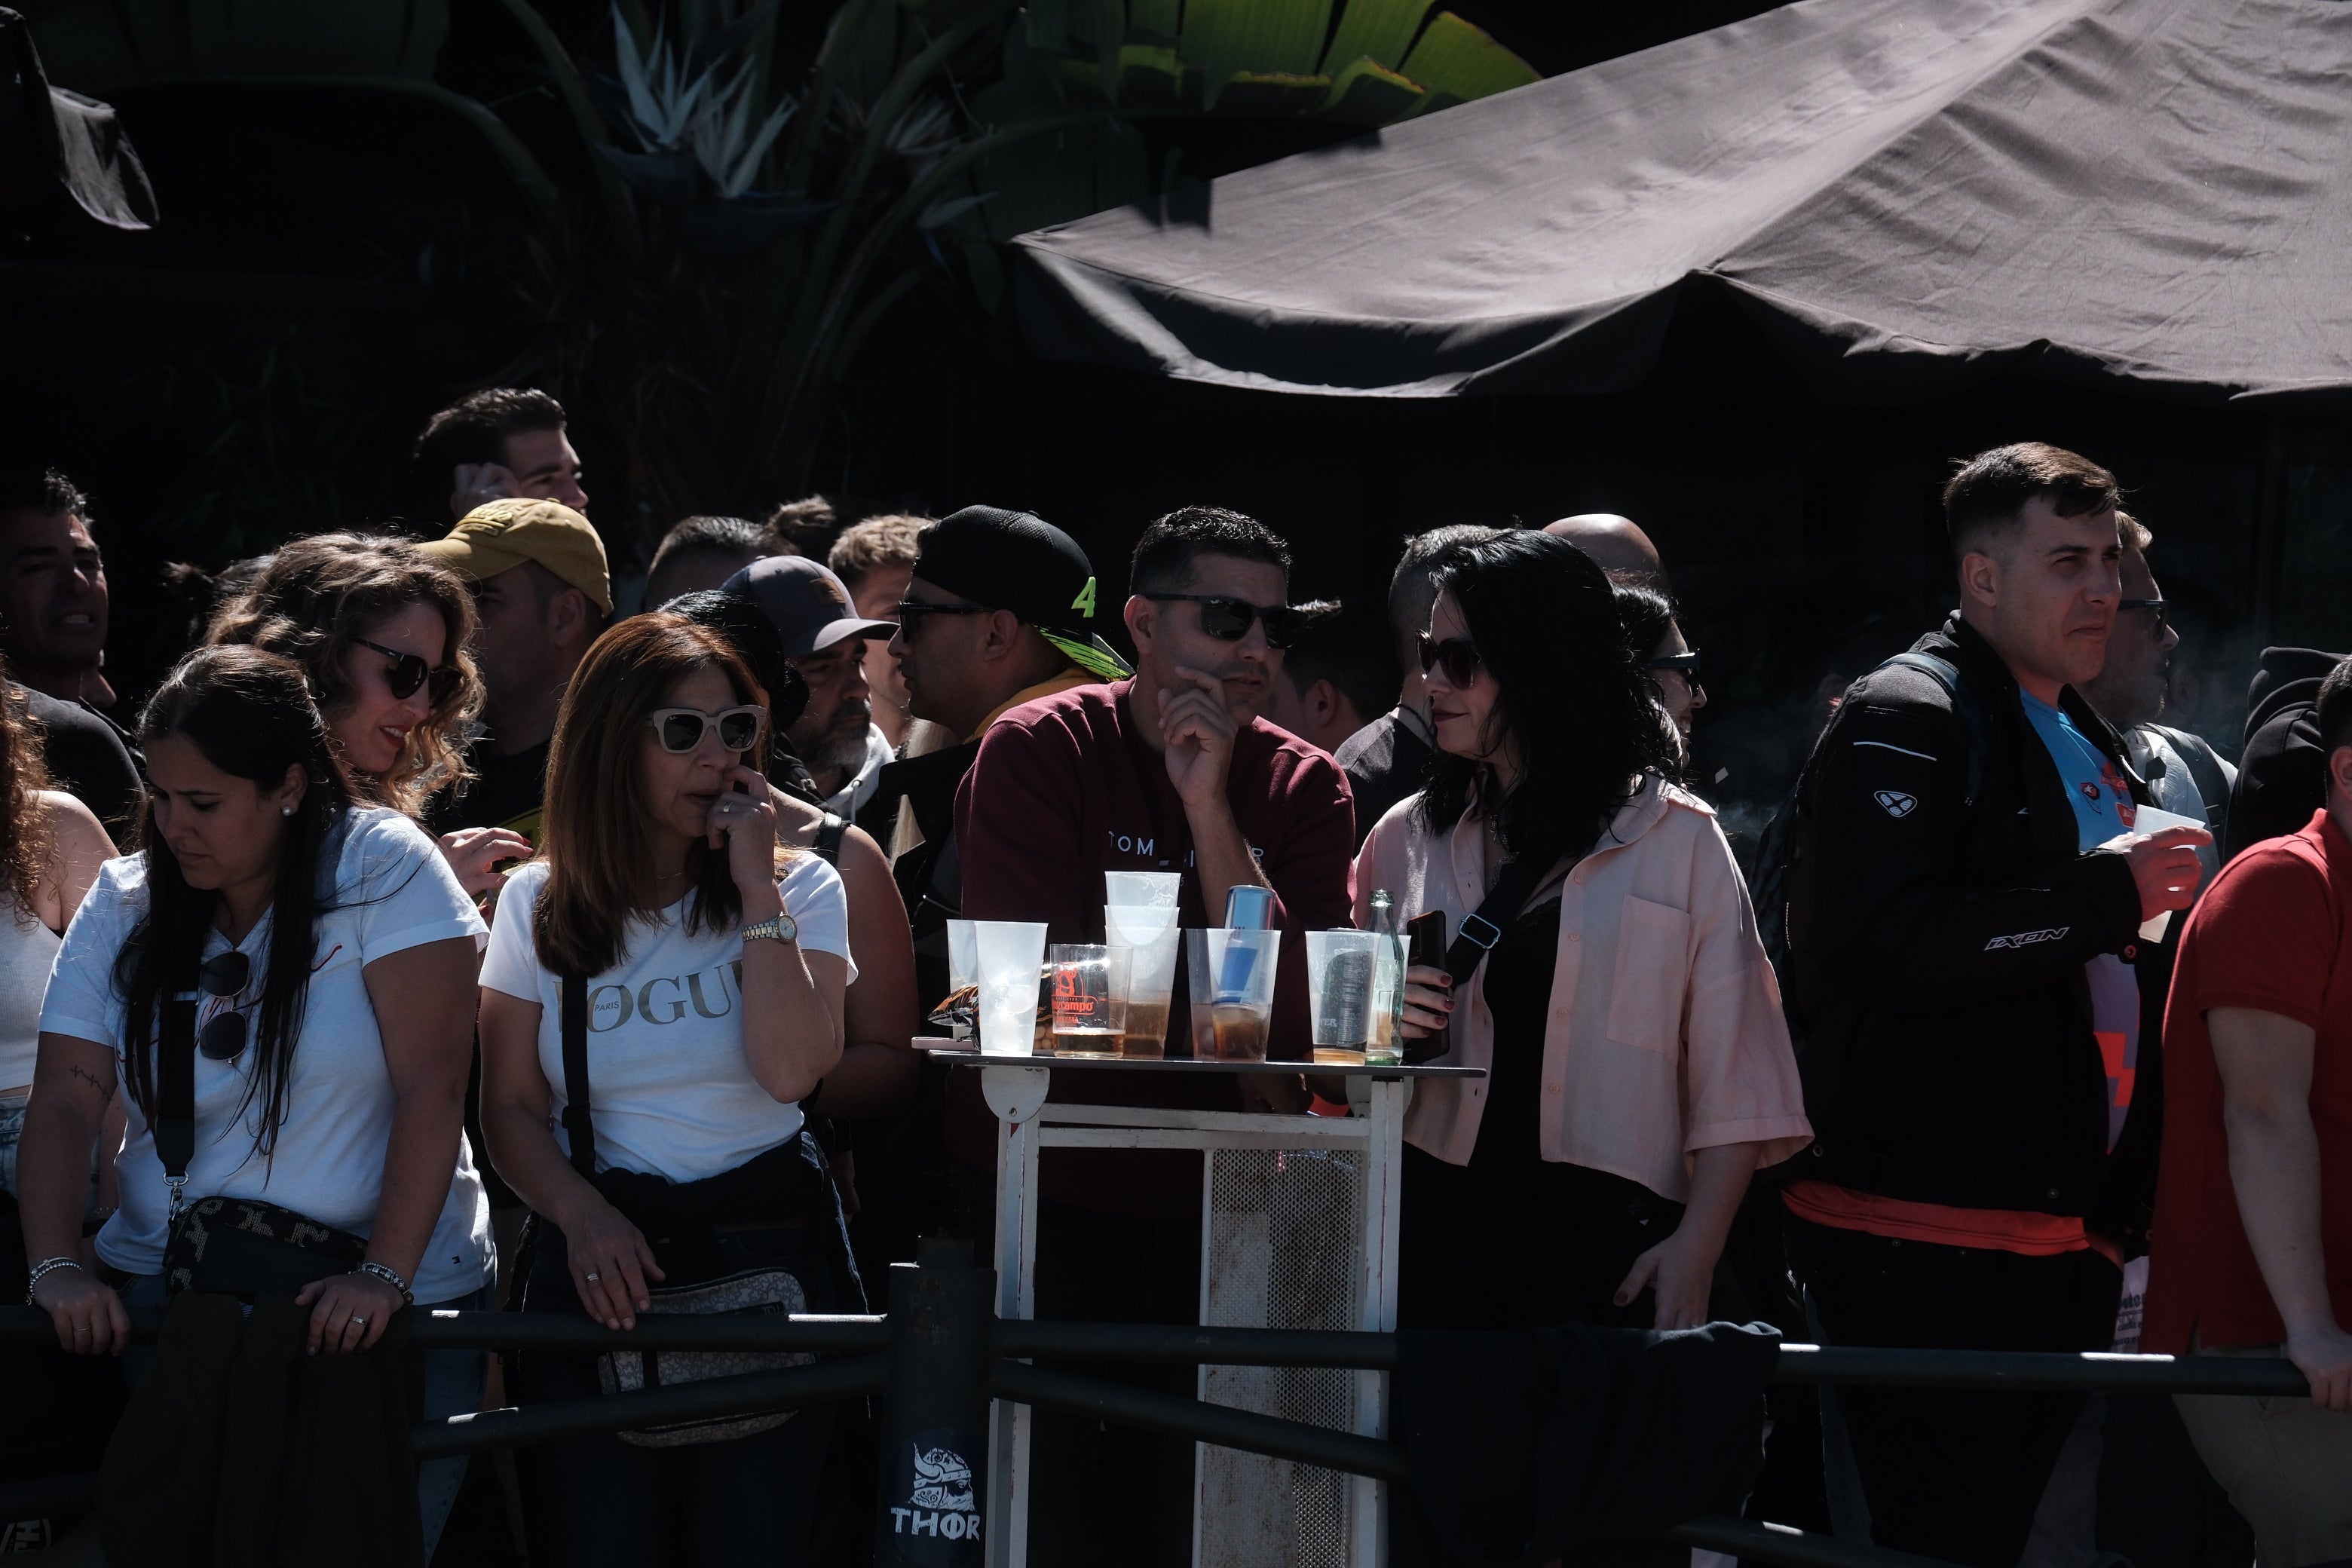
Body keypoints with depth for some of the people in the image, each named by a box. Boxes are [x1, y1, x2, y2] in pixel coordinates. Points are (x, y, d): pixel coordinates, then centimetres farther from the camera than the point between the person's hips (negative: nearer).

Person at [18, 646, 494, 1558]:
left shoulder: (382, 872, -7)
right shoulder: (121, 905, 6)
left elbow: (431, 1088, -13)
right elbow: (64, 1105, 1)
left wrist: (387, 1277, -20)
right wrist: (58, 1267, -15)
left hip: (368, 1311, -3)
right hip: (165, 1295, 3)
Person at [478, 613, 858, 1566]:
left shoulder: (802, 890, 1)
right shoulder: (538, 906, 6)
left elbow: (791, 1070, -15)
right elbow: (512, 1107, 3)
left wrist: (756, 885, -13)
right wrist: (582, 1217, -15)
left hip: (763, 1257, -1)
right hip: (596, 1267, 1)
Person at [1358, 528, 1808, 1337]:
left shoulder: (1676, 840, 5)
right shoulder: (1406, 838, 15)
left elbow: (1733, 1084, 2)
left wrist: (1695, 1248, -8)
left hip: (1609, 1250, -2)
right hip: (1434, 1232, 3)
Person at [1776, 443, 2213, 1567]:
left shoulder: (2086, 747, 23)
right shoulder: (1905, 720, -8)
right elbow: (1878, 943, -24)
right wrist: (2103, 897, -19)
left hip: (2055, 1246, 9)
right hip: (1927, 1250, -9)